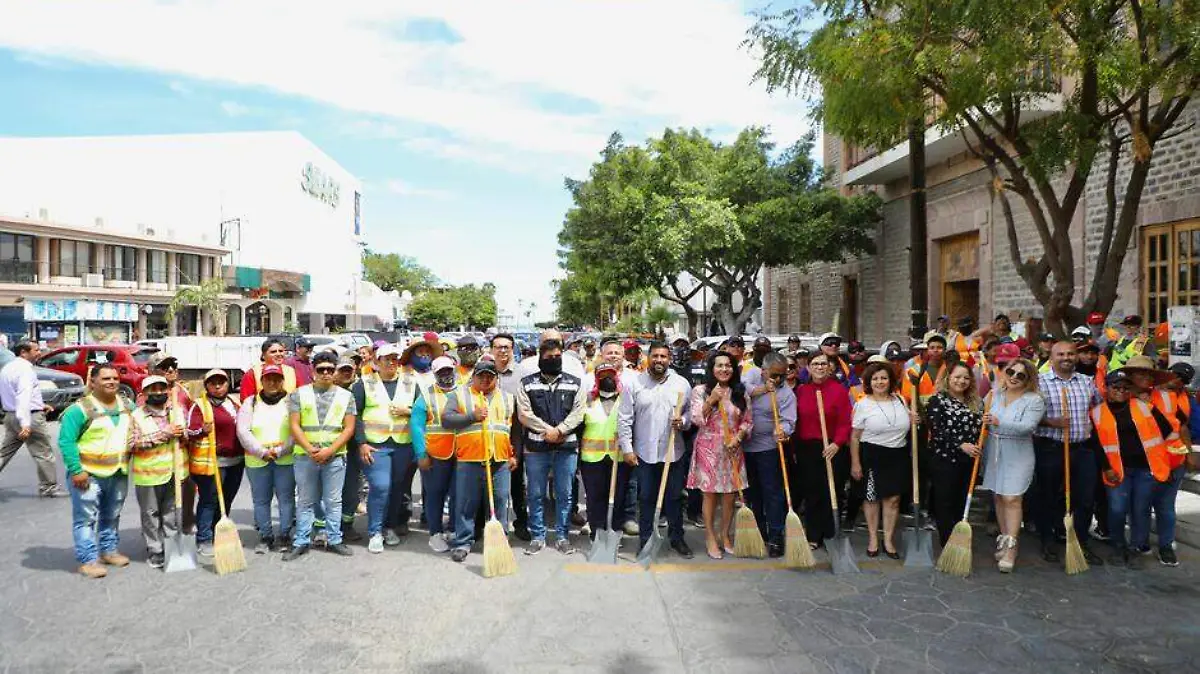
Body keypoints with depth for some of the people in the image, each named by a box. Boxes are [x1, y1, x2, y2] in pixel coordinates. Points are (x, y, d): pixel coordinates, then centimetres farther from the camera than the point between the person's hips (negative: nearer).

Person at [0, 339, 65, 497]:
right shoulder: (25, 369, -18)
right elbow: (23, 397, -29)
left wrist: (39, 405, 26)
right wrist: (25, 423, -36)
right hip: (31, 417, -9)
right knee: (43, 454, 0)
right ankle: (49, 488, 5)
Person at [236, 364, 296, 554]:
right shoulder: (250, 402, 9)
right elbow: (243, 431, -1)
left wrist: (279, 451, -15)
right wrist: (262, 452, -11)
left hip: (286, 460, -2)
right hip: (257, 461, 2)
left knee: (286, 498, 1)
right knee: (261, 500, 8)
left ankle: (284, 535, 13)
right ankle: (265, 536, 20)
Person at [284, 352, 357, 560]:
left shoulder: (345, 396, 6)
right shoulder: (299, 394, 6)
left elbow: (349, 428, 1)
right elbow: (294, 426, 0)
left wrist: (329, 450, -11)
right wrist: (310, 449, -13)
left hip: (335, 457, 0)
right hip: (305, 456, 0)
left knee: (333, 501, 6)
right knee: (305, 501, 8)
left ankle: (335, 540, 15)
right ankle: (301, 543, 15)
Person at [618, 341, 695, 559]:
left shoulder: (682, 383, 2)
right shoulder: (634, 382, -3)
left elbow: (691, 414, 9)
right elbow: (624, 418, -3)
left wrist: (683, 421, -13)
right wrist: (627, 448, -6)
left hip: (673, 451, 1)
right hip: (644, 452, -1)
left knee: (674, 497, 10)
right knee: (646, 498, 9)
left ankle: (677, 538, 26)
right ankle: (645, 540, 22)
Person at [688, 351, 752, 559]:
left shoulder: (740, 393, 6)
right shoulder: (700, 391, -3)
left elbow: (748, 421, 7)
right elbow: (696, 420, -12)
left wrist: (738, 437, -10)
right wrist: (711, 400, -22)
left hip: (732, 450, 3)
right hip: (708, 449, -3)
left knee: (730, 495, 7)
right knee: (710, 494, 3)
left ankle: (724, 535, 23)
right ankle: (710, 537, 18)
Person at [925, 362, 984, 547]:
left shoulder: (975, 402, 12)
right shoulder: (937, 400, -7)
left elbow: (980, 428, 20)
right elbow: (937, 431, -16)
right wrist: (961, 445, -26)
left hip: (969, 461, 6)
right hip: (945, 460, -6)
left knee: (963, 503, 12)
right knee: (946, 503, 0)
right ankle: (948, 546, 7)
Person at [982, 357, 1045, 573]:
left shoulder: (1034, 400, -6)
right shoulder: (995, 395, 8)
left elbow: (1026, 427, -21)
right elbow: (985, 421, 19)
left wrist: (999, 422, -31)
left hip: (1017, 456, -5)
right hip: (993, 452, 5)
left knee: (1012, 498, -9)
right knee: (999, 497, 9)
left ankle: (1011, 548, -3)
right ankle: (1003, 540, 19)